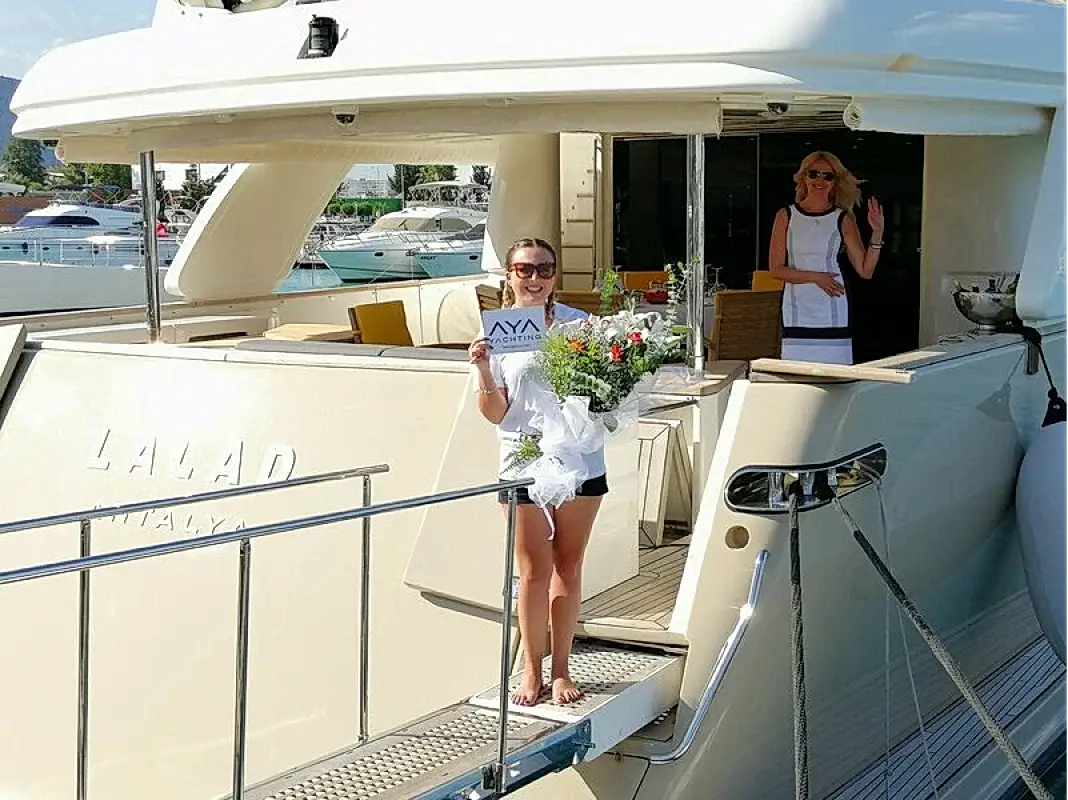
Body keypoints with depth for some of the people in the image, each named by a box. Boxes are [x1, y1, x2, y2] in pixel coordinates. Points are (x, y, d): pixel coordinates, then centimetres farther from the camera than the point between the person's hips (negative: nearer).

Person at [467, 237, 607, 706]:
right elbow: (495, 413, -2)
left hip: (579, 460, 1)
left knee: (568, 568, 10)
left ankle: (561, 670, 22)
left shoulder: (578, 324, 1)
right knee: (534, 571, 4)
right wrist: (483, 371, -19)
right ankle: (532, 670, 18)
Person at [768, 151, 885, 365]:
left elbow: (865, 270, 2)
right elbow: (775, 268, 2)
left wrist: (877, 232, -9)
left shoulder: (843, 219, 6)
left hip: (832, 311, 0)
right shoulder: (786, 216, 8)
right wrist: (815, 277, -8)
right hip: (797, 309, 1)